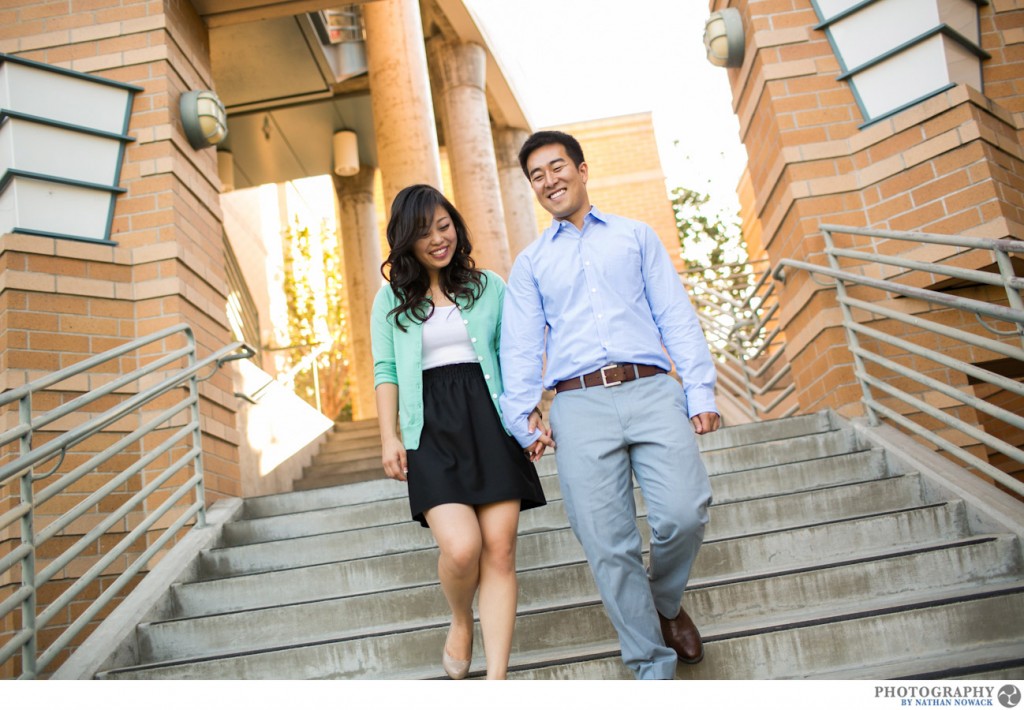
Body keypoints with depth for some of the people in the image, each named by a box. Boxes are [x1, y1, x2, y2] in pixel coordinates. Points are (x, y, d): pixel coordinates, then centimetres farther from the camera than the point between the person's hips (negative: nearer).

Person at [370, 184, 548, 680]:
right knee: (461, 547, -17)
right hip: (431, 430, -1)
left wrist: (530, 410, 2)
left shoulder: (489, 287, 13)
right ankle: (460, 622, 18)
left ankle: (497, 678, 3)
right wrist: (389, 438, 0)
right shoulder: (391, 299, 13)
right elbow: (386, 372, 10)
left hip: (490, 421, 1)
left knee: (499, 551, -5)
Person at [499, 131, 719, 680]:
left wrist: (700, 392, 0)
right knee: (608, 546, -6)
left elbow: (676, 317, 11)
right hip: (580, 405, 1)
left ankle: (665, 603, 15)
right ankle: (652, 665, 11)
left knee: (683, 514, -17)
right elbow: (520, 347, 13)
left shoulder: (636, 236, 20)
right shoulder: (530, 263, 21)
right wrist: (522, 420, -1)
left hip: (652, 391, 0)